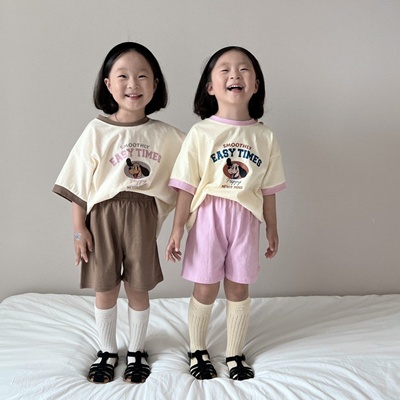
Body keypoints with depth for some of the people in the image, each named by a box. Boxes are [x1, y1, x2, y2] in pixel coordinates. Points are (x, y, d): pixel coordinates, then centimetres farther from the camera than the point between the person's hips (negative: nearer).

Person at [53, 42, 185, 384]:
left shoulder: (165, 135, -1)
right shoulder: (97, 131, -5)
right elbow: (79, 185, -2)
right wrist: (79, 228, -4)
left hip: (143, 217, 1)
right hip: (103, 215, 0)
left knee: (137, 288, 11)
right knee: (105, 289, 12)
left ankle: (136, 351, 34)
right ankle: (108, 352, 35)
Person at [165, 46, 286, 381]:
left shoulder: (265, 137, 0)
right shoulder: (200, 133, -7)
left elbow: (268, 189, 6)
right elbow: (186, 186, -7)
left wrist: (272, 229, 11)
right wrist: (177, 229, -9)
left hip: (246, 219, 2)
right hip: (207, 217, -2)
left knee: (238, 289, 13)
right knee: (205, 290, 9)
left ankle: (235, 354, 32)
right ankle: (198, 351, 33)